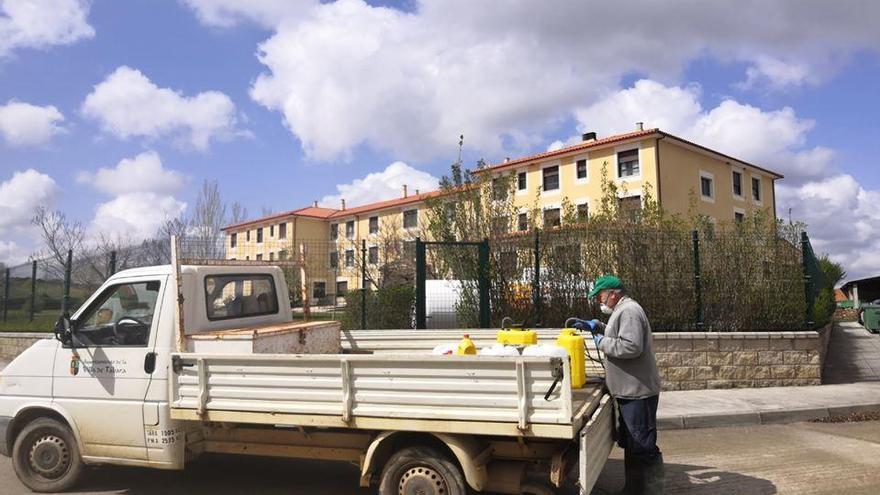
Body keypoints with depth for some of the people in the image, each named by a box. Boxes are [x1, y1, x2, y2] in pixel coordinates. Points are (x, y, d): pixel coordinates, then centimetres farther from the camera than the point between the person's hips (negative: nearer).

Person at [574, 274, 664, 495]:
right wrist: (597, 326, 13)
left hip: (637, 392, -11)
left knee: (642, 446, -2)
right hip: (631, 391, 11)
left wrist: (602, 342, -17)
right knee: (631, 444, 20)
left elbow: (631, 346, -29)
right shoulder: (623, 310, 15)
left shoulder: (629, 311, -19)